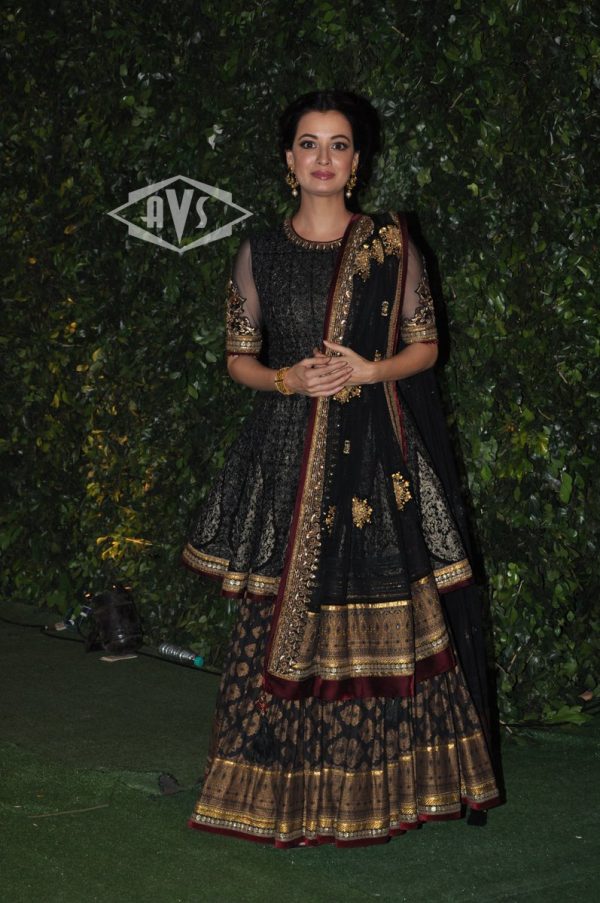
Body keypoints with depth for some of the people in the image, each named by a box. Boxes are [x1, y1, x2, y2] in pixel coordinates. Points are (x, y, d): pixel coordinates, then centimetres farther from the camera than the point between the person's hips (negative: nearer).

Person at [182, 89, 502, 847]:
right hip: (289, 452, 1)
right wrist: (287, 379, -9)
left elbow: (425, 347, 7)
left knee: (386, 611, -1)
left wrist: (366, 371, -12)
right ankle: (288, 790, 12)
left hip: (376, 451, -1)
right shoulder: (260, 253, 7)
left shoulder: (391, 244, 4)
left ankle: (387, 785, 12)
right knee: (286, 617, 0)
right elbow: (238, 357, 11)